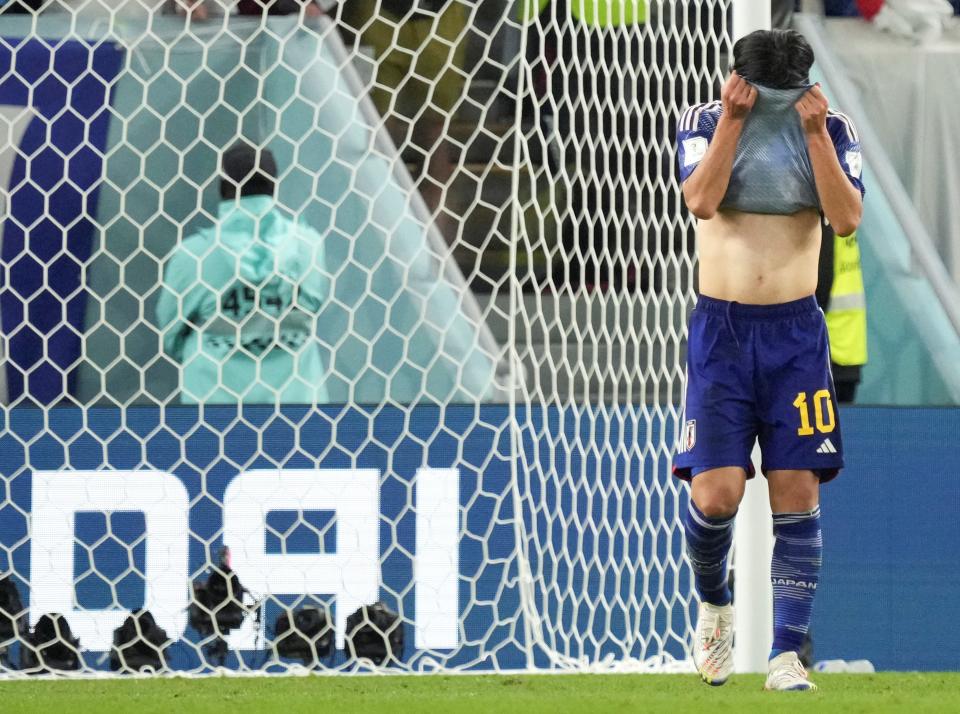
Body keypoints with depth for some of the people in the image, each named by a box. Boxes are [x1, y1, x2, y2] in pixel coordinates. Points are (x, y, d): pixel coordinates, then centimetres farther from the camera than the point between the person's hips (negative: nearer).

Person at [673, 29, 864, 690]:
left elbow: (848, 217, -12)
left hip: (796, 331, 1)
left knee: (798, 494, -6)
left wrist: (815, 133, -17)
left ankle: (787, 654, -3)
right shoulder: (704, 122, 0)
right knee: (716, 494, -10)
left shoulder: (832, 130, 1)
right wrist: (735, 118, -18)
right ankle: (714, 605, 20)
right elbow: (702, 200, -17)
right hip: (721, 330, -1)